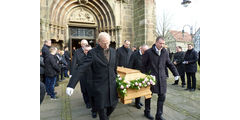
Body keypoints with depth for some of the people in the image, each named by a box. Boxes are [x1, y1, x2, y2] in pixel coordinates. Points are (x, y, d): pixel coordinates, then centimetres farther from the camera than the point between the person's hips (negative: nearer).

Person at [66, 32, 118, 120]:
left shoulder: (113, 51, 3)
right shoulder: (92, 53, -13)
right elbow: (81, 69, -19)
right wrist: (71, 85, -26)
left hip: (112, 85, 5)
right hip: (99, 86, -4)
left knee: (113, 104, 16)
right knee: (102, 108, 7)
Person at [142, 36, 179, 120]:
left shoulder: (165, 52, 5)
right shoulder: (148, 52, -8)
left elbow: (169, 64, 13)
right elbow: (143, 65, -3)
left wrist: (176, 73, 7)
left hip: (162, 78, 4)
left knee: (162, 96, 5)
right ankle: (147, 112, 34)